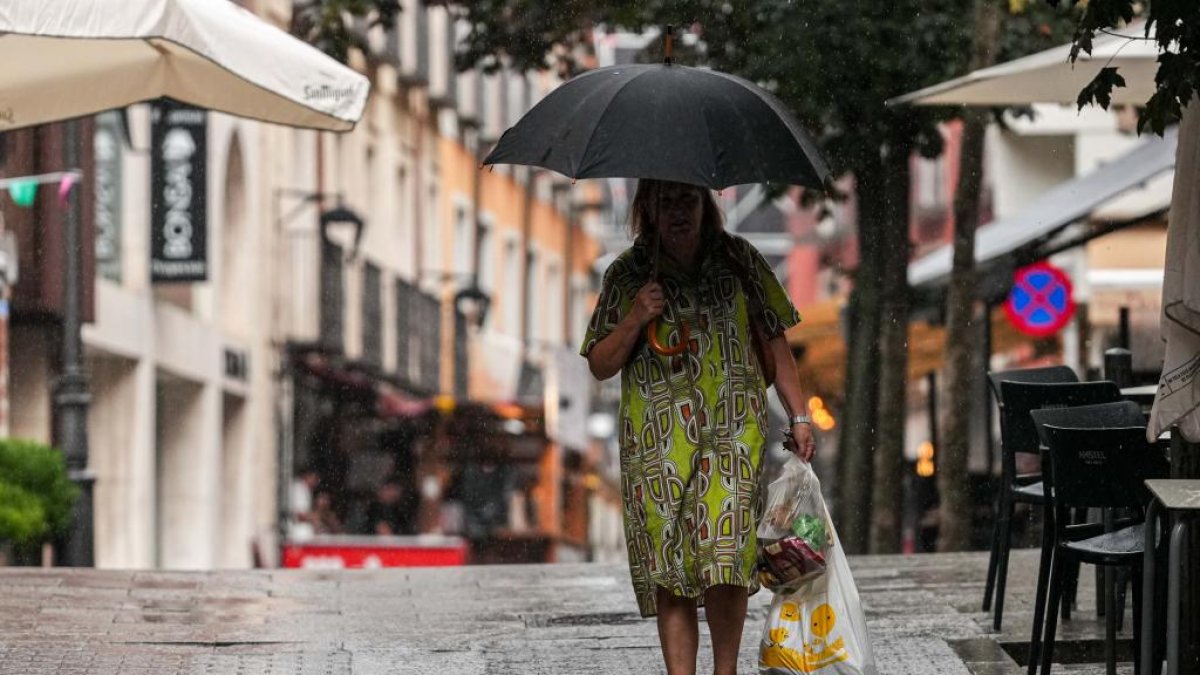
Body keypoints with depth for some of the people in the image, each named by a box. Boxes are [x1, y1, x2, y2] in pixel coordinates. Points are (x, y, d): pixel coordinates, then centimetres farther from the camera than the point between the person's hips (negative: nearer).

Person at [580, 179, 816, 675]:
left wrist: (798, 416, 9)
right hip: (658, 443, 1)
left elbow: (774, 341, 14)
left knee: (725, 563, -13)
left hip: (733, 434, 0)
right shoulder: (626, 275, 8)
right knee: (670, 576, -4)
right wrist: (635, 321, -8)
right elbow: (600, 365, 9)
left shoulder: (738, 260, 9)